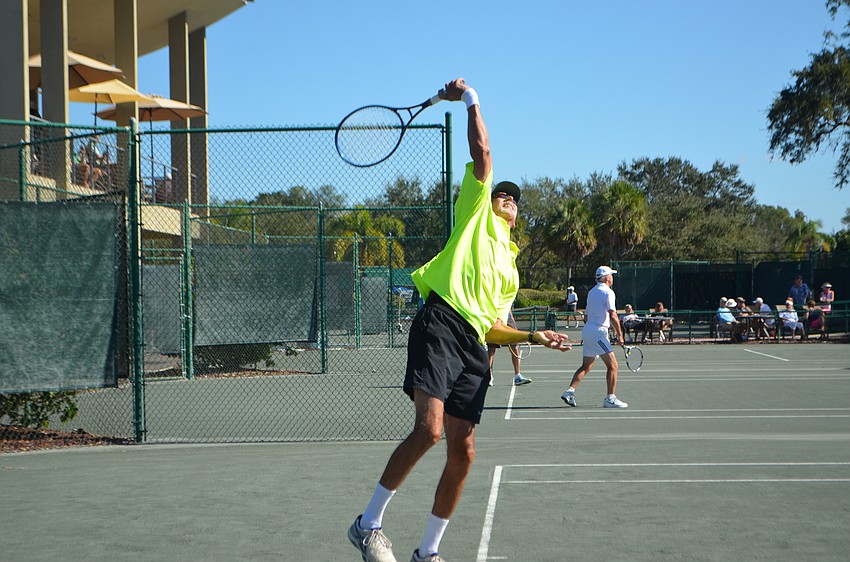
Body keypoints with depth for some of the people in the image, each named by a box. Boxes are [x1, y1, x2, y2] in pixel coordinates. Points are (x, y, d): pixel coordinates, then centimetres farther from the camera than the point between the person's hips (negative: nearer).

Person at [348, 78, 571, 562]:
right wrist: (471, 100, 14)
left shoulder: (510, 270, 31)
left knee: (463, 453, 2)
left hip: (474, 346, 7)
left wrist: (533, 337, 15)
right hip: (440, 323, -7)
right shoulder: (476, 214, 17)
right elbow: (483, 153, 8)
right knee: (429, 428, -22)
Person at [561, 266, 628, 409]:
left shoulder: (591, 292, 17)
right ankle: (610, 398, -8)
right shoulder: (608, 292, -10)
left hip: (587, 331, 9)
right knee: (613, 365, -7)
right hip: (598, 332, -9)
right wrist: (619, 334, -15)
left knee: (586, 366, 17)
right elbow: (613, 316, -20)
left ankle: (569, 392, 9)